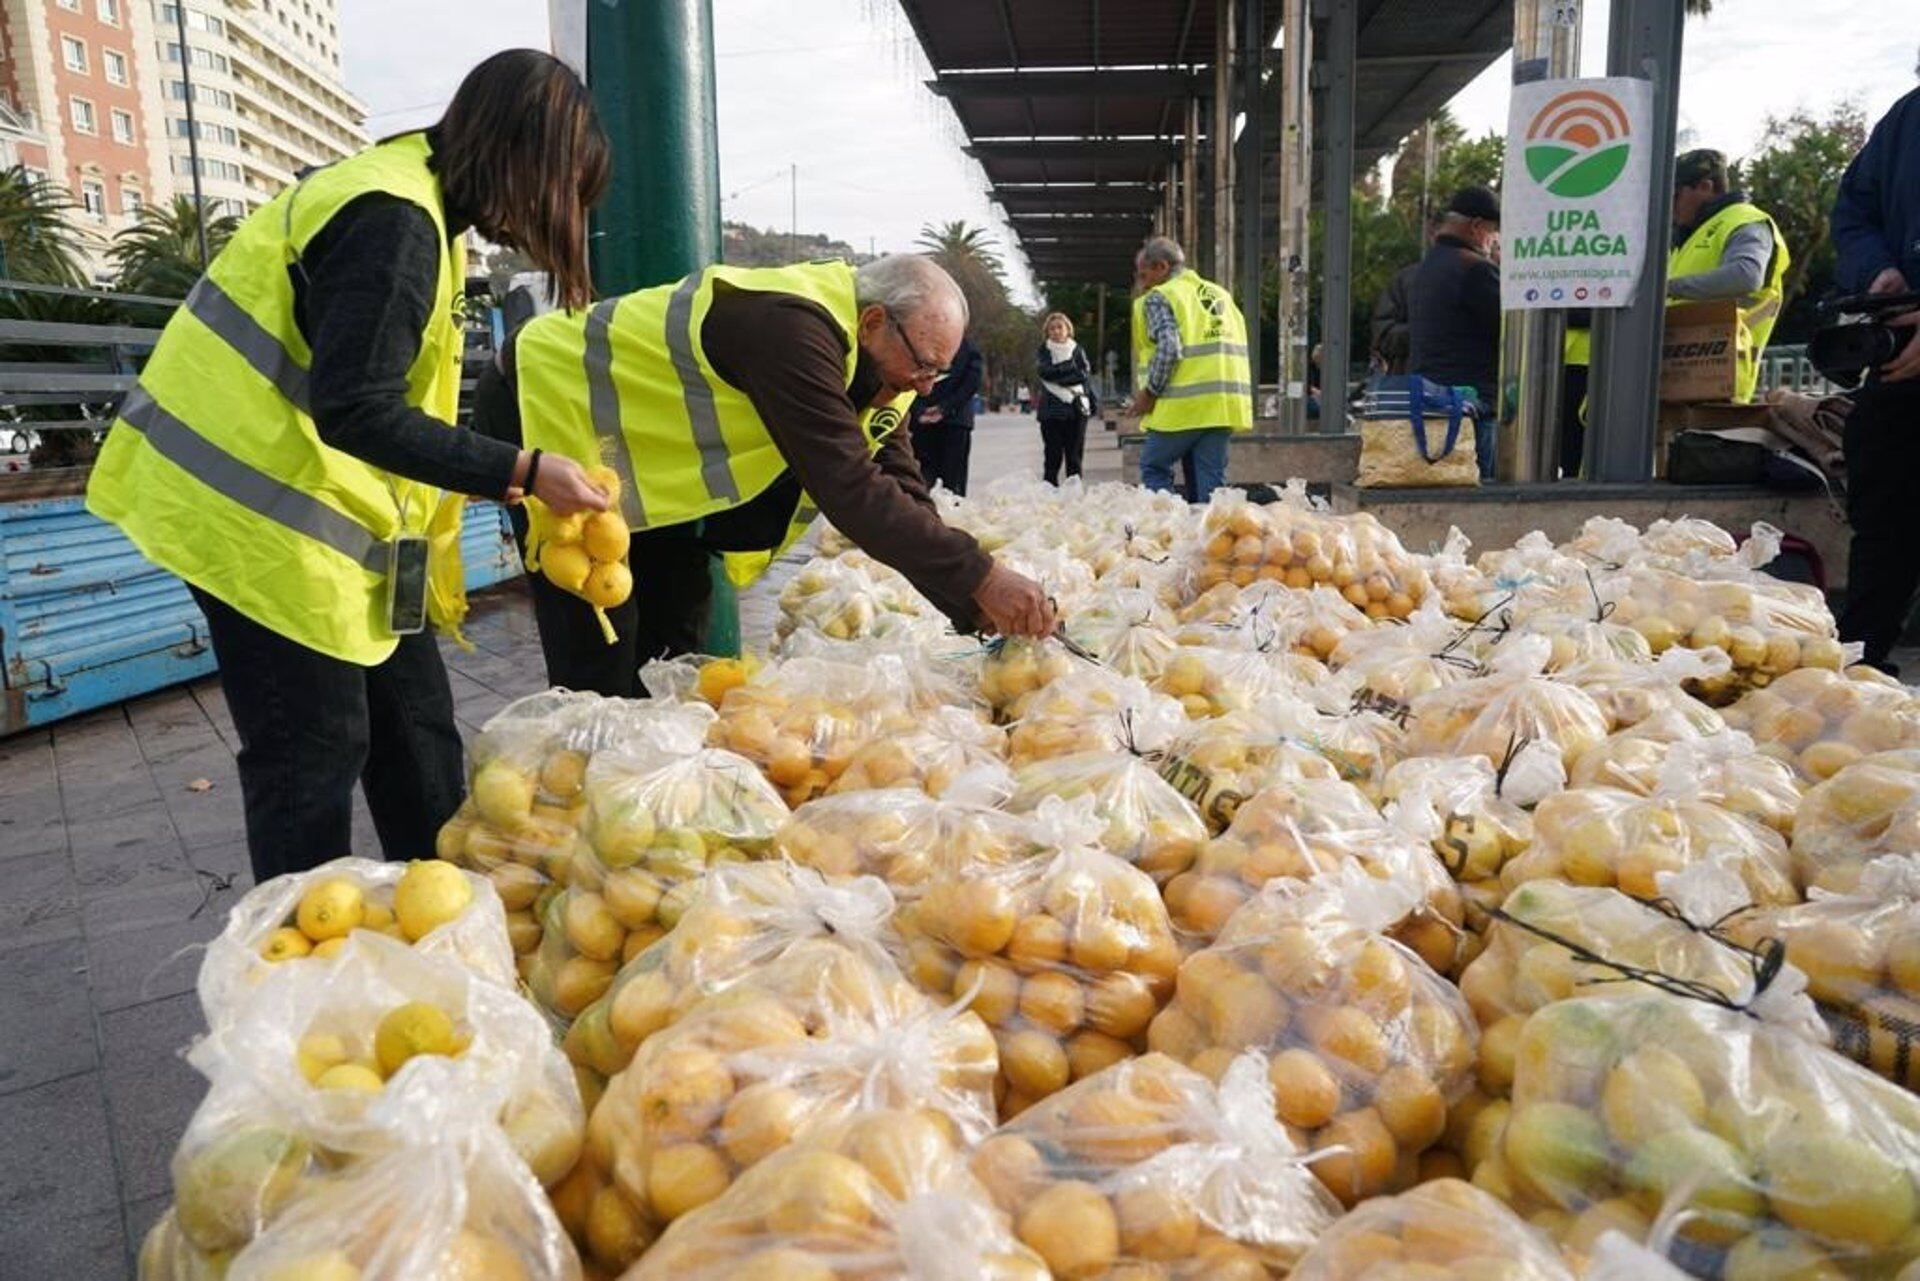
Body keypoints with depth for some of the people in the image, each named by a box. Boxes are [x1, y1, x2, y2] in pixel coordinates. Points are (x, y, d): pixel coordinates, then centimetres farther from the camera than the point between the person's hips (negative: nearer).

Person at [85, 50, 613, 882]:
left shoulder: (404, 202, 12)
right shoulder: (392, 220, -19)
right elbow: (356, 411, -25)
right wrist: (521, 471, -22)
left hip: (319, 513, 10)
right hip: (268, 521, -10)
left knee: (413, 725, 12)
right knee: (313, 752, -1)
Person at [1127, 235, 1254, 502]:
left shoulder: (1159, 297, -2)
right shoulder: (1220, 294, 21)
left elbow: (1168, 347, -16)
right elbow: (1241, 348, 18)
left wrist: (1149, 392, -9)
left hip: (1184, 407, -6)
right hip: (1224, 406, 6)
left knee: (1154, 468, 6)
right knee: (1211, 477, 8)